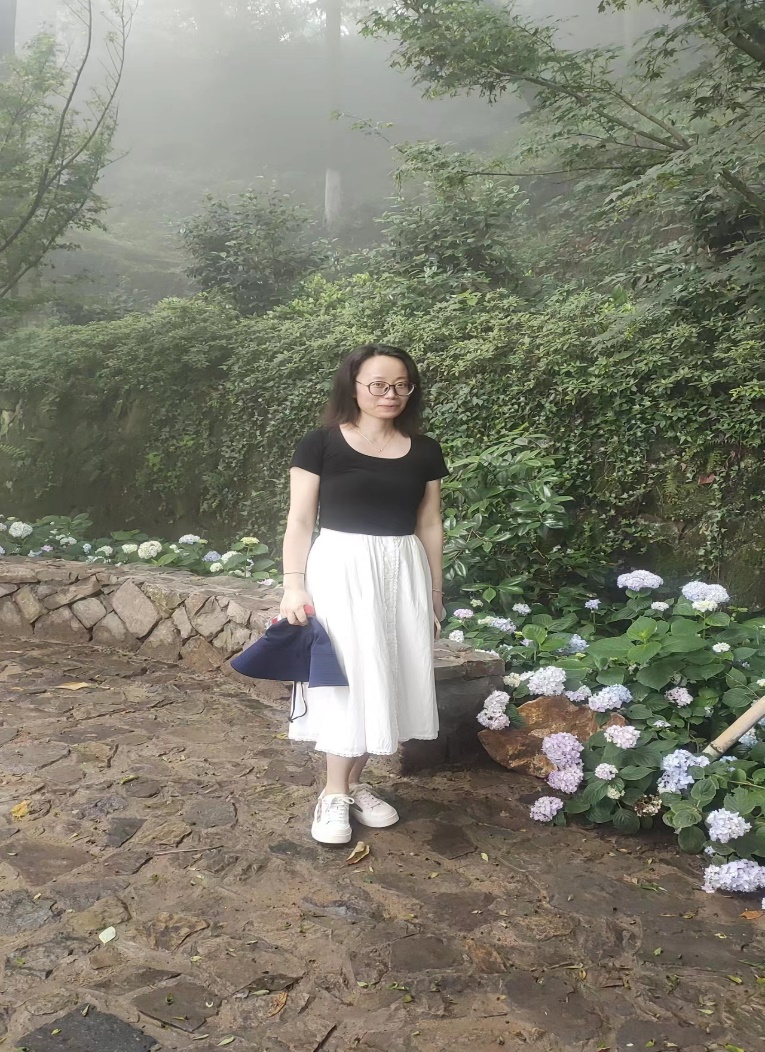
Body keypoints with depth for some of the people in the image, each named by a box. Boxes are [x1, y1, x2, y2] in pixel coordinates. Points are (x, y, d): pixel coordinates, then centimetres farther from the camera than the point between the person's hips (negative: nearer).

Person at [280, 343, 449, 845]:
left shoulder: (424, 451, 5)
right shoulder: (321, 445, -5)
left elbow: (430, 526, 10)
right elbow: (300, 521, -4)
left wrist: (435, 593, 12)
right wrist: (294, 584, -12)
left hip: (403, 575, 4)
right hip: (340, 571, -4)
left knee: (386, 680, 9)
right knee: (346, 680, -2)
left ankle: (355, 783, 25)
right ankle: (335, 794, 13)